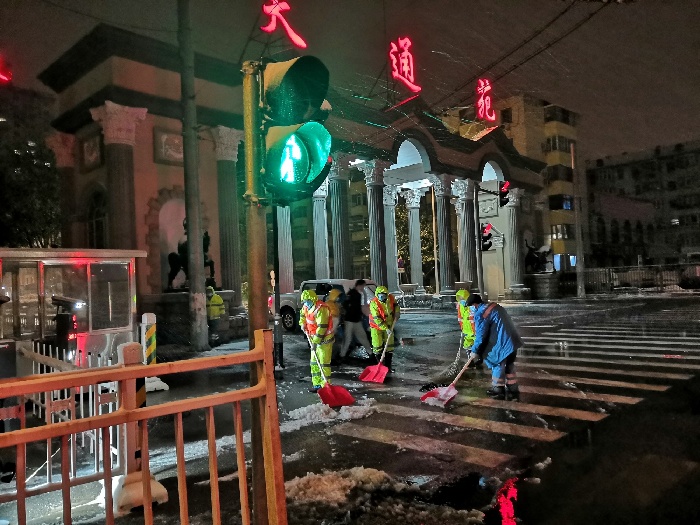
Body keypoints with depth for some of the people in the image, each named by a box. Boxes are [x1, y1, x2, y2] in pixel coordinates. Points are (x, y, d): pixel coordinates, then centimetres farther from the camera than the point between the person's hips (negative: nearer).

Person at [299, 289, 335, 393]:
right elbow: (303, 314, 30)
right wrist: (303, 324, 17)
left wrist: (315, 342, -26)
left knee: (324, 363, -9)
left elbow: (322, 327, -28)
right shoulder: (307, 307, 5)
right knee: (314, 363, 13)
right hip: (315, 339, 10)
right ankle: (317, 384, 21)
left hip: (324, 339, -10)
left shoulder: (321, 309, -25)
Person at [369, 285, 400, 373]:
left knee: (390, 346, 8)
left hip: (389, 325, 5)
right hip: (376, 327, -5)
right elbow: (377, 319, -29)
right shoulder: (374, 303, -28)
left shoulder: (391, 298, -13)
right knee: (377, 347, -1)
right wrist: (386, 329, -33)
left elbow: (395, 304, 13)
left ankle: (388, 366, 19)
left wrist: (397, 312, -5)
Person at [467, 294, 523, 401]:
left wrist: (475, 351, 1)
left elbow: (480, 336, -12)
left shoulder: (480, 315, -14)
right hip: (512, 340, 9)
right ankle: (513, 391, 25)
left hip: (502, 343, -9)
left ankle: (498, 390, 21)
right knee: (509, 365, 19)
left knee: (497, 365, 8)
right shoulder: (494, 306, 14)